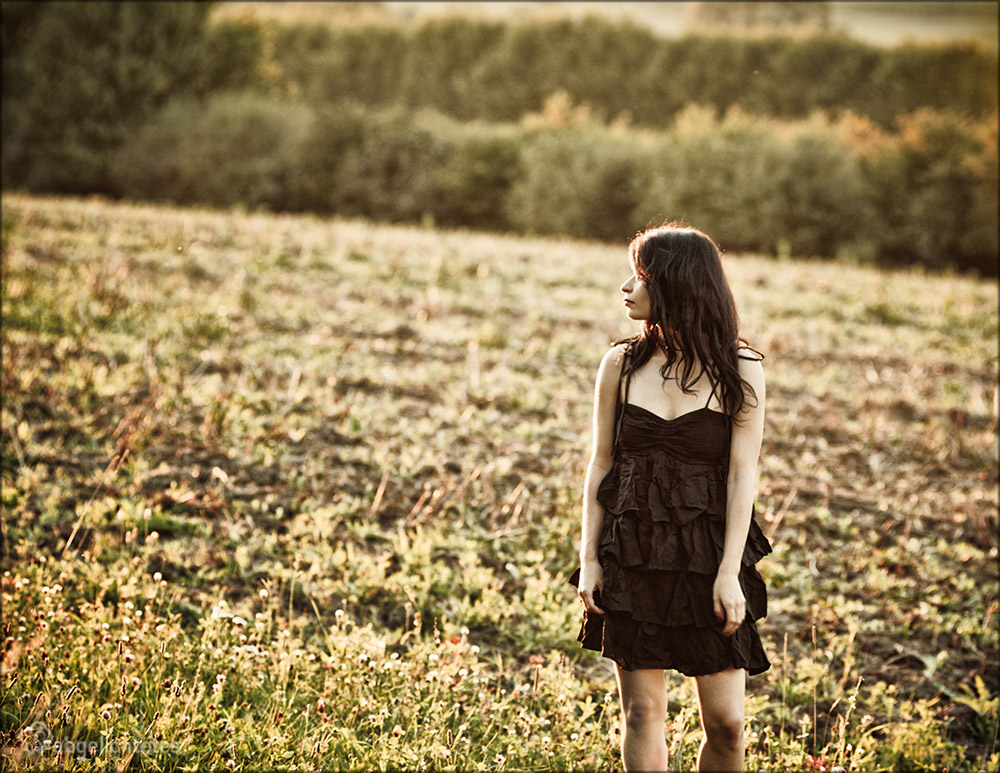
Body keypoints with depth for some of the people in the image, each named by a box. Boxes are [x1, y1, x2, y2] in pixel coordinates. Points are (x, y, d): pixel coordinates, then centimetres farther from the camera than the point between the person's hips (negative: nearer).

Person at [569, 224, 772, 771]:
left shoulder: (738, 370, -3)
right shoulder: (621, 365, 4)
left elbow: (741, 475, -6)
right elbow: (600, 466, 7)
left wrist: (729, 573, -11)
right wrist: (589, 558, 1)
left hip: (708, 555, -2)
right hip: (633, 555, 2)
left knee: (726, 724, -2)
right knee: (642, 712, 4)